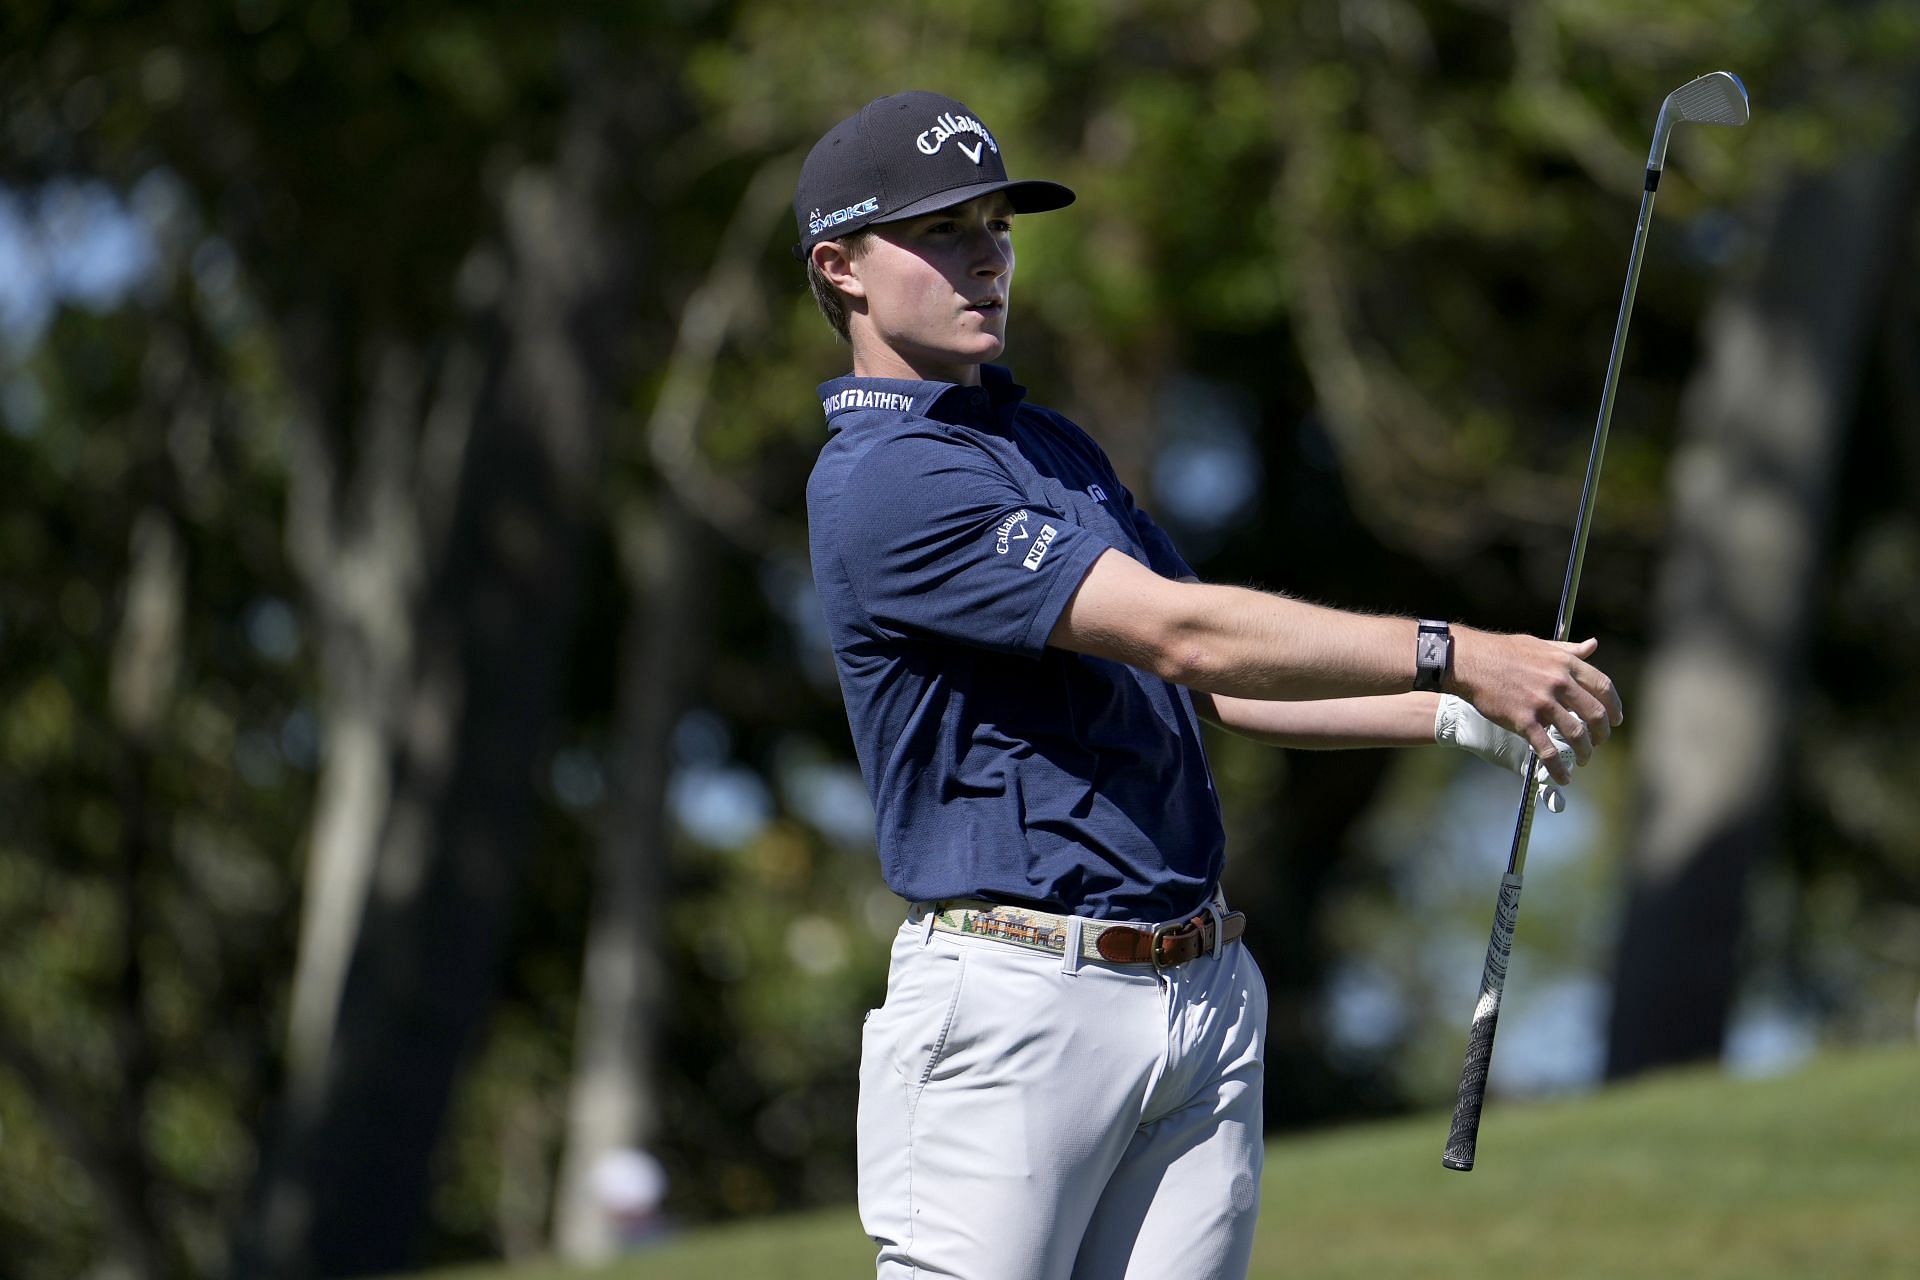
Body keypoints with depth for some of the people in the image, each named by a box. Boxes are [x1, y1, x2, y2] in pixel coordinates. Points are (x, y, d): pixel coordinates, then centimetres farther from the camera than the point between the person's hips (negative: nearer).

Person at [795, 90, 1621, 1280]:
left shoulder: (1054, 446, 20)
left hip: (1204, 998, 8)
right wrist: (1452, 656, -21)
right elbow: (1179, 635, -19)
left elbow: (1222, 691, 21)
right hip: (1014, 1002, -8)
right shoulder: (883, 484, -12)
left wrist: (1455, 717, 7)